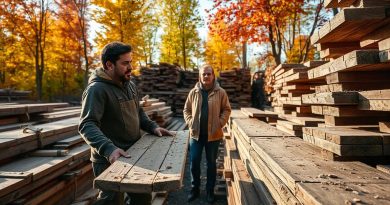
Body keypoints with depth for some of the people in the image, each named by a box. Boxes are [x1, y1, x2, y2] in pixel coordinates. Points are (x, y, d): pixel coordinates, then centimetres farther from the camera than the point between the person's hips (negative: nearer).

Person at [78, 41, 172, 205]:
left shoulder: (130, 85, 7)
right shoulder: (97, 89, -19)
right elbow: (87, 125, -28)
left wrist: (153, 127, 1)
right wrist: (108, 149, -42)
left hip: (134, 155, 8)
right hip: (110, 160, -8)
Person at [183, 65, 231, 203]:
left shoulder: (220, 92, -3)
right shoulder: (193, 92, 2)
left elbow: (226, 110, 1)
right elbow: (186, 110, 8)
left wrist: (220, 123, -11)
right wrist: (190, 123, -5)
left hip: (213, 135, -1)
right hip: (196, 134, 2)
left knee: (211, 163, 12)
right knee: (194, 162, 8)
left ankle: (210, 190, 30)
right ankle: (194, 189, 29)